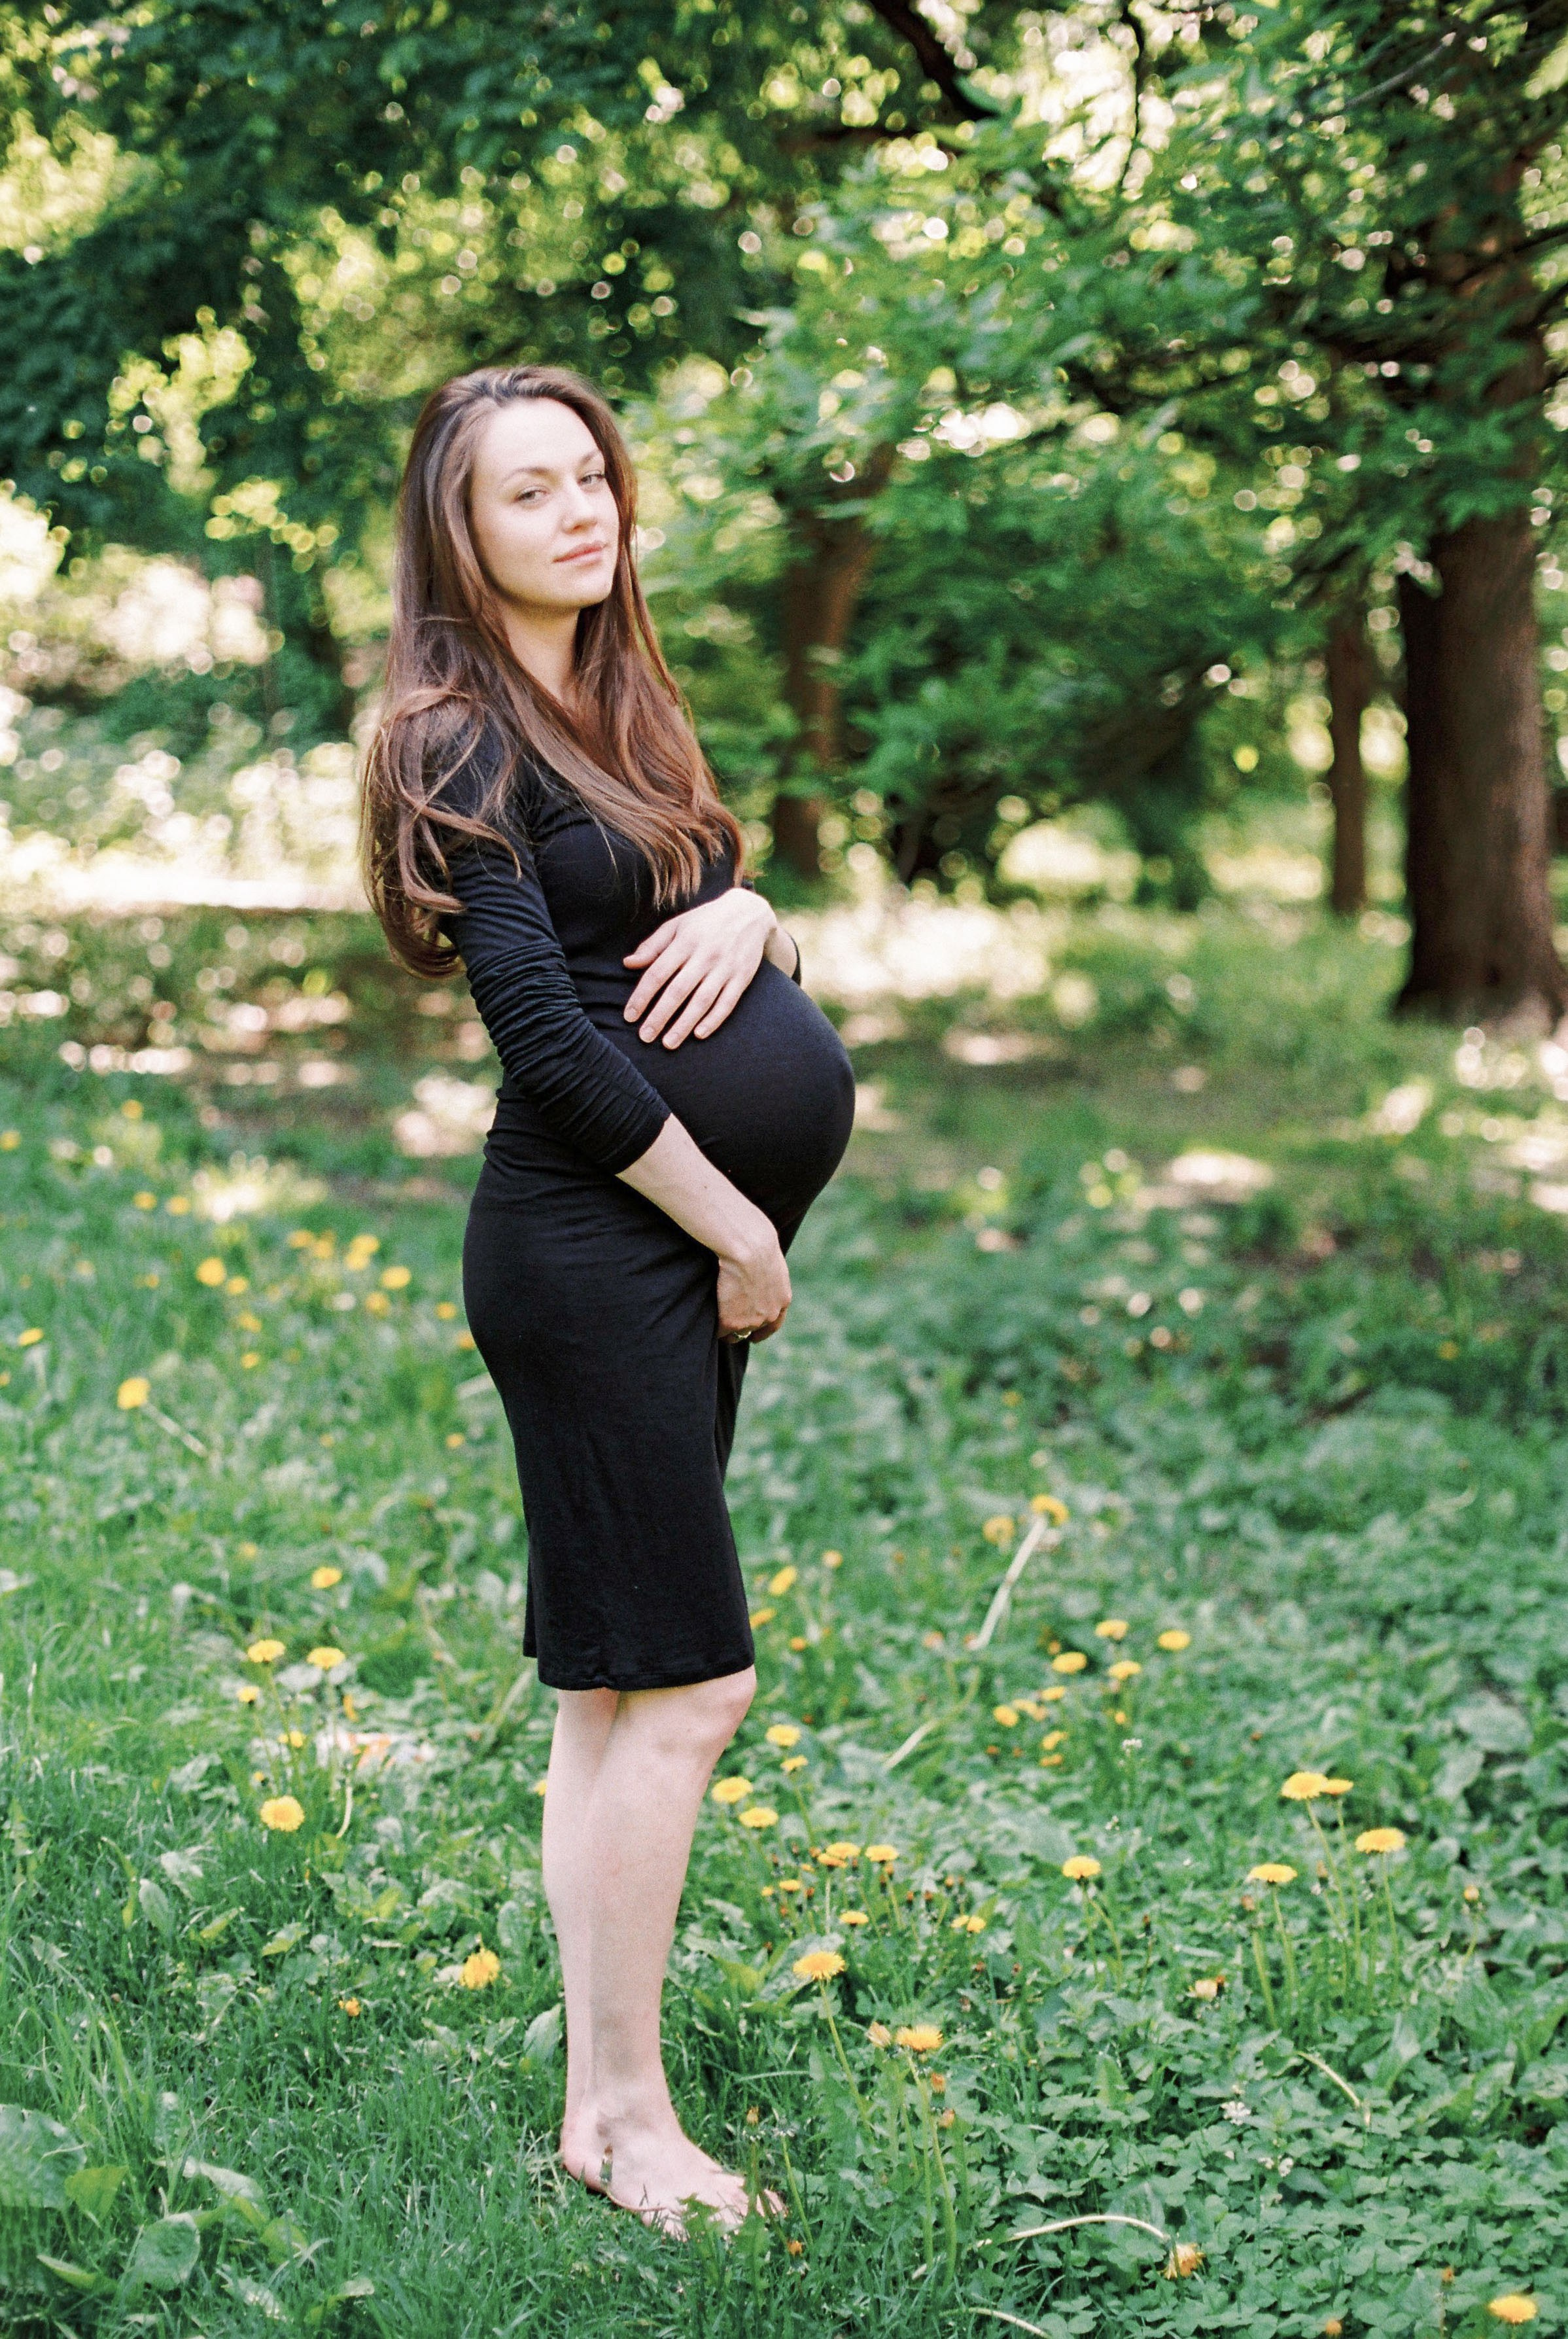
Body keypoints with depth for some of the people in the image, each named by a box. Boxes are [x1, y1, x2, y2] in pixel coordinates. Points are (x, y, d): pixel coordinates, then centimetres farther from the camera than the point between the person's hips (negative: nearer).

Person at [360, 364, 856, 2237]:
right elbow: (552, 1043, -18)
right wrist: (741, 1233, -13)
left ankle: (596, 2082, 21)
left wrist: (749, 914, -7)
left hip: (683, 1243, 9)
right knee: (679, 1686, -7)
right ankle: (620, 2118, 4)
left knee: (618, 1685, 12)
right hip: (590, 1251, -9)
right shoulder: (461, 747, -11)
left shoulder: (617, 708, 15)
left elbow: (718, 919, 18)